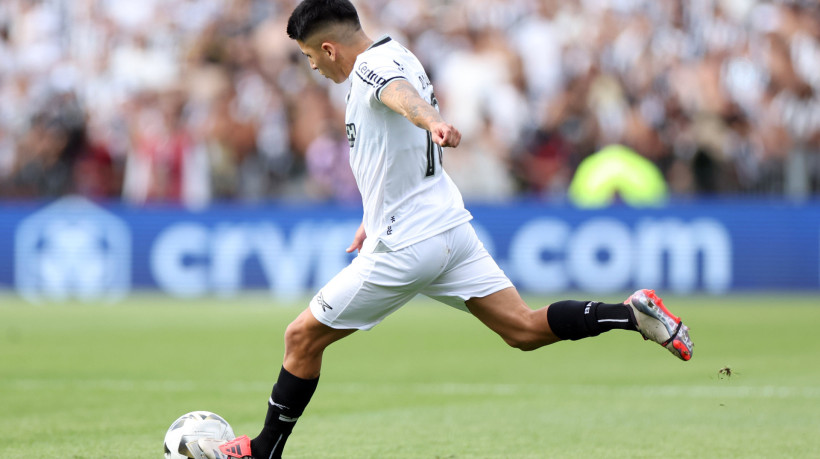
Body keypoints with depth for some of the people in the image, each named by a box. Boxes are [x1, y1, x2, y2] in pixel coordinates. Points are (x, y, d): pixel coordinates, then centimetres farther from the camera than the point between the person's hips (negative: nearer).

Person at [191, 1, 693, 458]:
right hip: (450, 227, 9)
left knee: (303, 338, 4)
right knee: (525, 329, 3)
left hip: (403, 248, -9)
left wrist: (432, 122, -63)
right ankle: (632, 313, -10)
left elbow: (403, 95, -41)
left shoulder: (372, 67, -15)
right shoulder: (398, 56, 15)